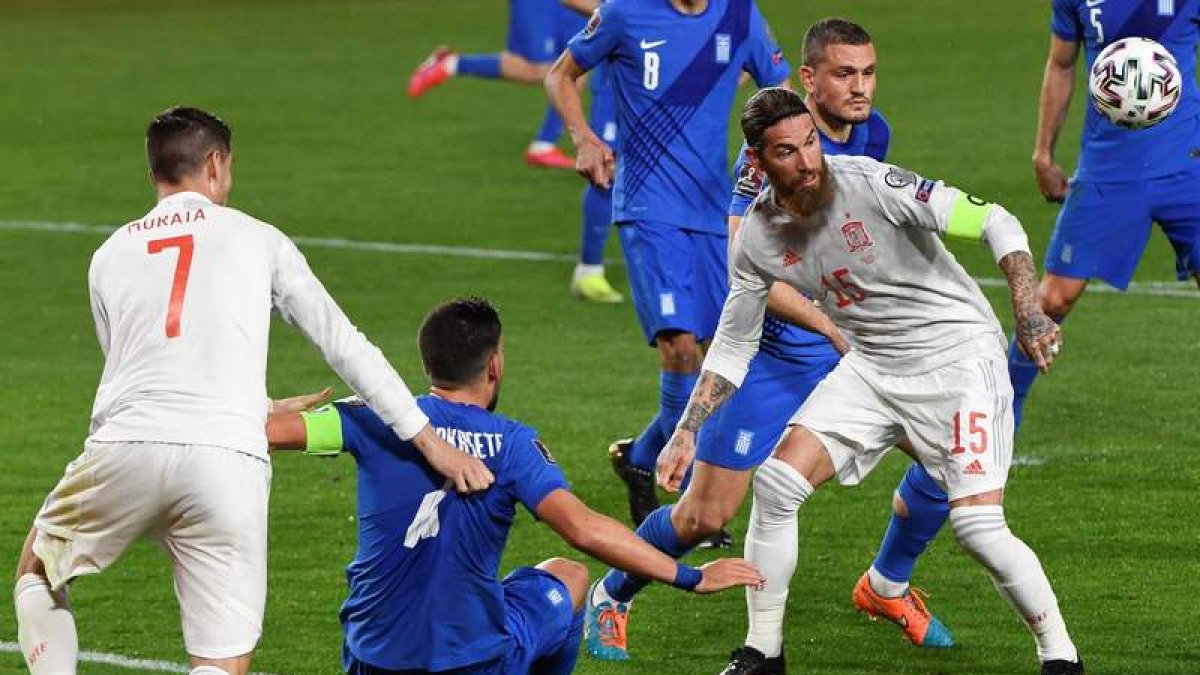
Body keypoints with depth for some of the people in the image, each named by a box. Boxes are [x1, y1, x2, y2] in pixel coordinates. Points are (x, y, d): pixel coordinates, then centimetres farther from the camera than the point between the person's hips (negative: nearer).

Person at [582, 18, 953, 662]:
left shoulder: (872, 132, -1)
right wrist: (832, 327, -36)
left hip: (849, 338, 6)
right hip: (770, 351, -6)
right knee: (706, 516, -5)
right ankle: (610, 599, 22)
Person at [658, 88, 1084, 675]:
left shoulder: (873, 185, -22)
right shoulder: (758, 237, -5)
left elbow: (997, 224, -21)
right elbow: (733, 345, 9)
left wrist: (1029, 314, -33)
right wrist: (686, 433, 4)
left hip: (957, 356, -5)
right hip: (870, 368, 5)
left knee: (978, 526, -17)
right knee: (775, 482, -8)